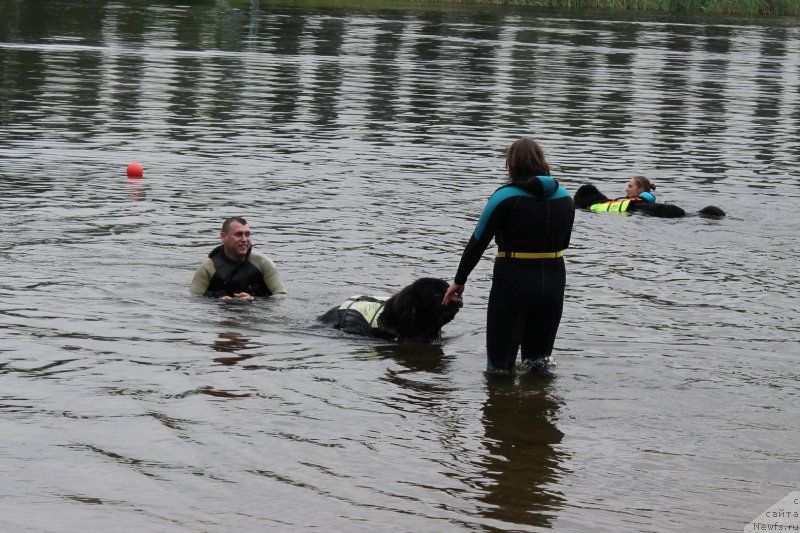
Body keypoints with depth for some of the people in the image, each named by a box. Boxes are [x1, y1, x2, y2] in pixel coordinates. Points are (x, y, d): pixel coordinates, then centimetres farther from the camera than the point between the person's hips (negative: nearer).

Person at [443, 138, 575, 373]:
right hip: (553, 281, 5)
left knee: (500, 362, 1)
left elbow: (478, 241, -7)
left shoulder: (506, 197, -10)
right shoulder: (564, 197, 5)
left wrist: (459, 280, 1)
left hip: (513, 282, -5)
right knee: (540, 359, 17)